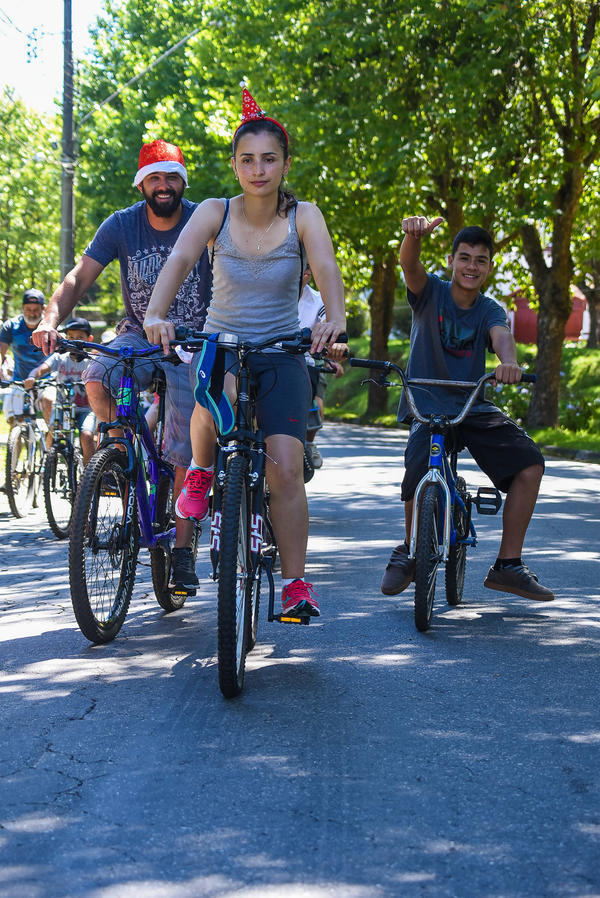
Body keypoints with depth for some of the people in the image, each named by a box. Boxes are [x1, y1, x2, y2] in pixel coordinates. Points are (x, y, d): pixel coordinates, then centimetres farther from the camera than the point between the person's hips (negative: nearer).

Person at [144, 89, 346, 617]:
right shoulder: (215, 214, -8)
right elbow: (179, 261, -23)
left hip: (281, 355, 0)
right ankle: (201, 471, -4)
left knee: (285, 470, -15)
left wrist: (335, 318, -46)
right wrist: (156, 316, -43)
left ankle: (295, 584, -3)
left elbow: (326, 267, -24)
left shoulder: (303, 217, -8)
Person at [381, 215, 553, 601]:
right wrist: (414, 235, -50)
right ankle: (410, 552, 4)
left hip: (474, 406, 3)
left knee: (530, 463, -15)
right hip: (426, 405, -3)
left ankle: (508, 564, -3)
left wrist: (509, 361, -47)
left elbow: (501, 335, -21)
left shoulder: (490, 310, 2)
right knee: (418, 478, -27)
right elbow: (410, 266, -25)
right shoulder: (431, 292, -3)